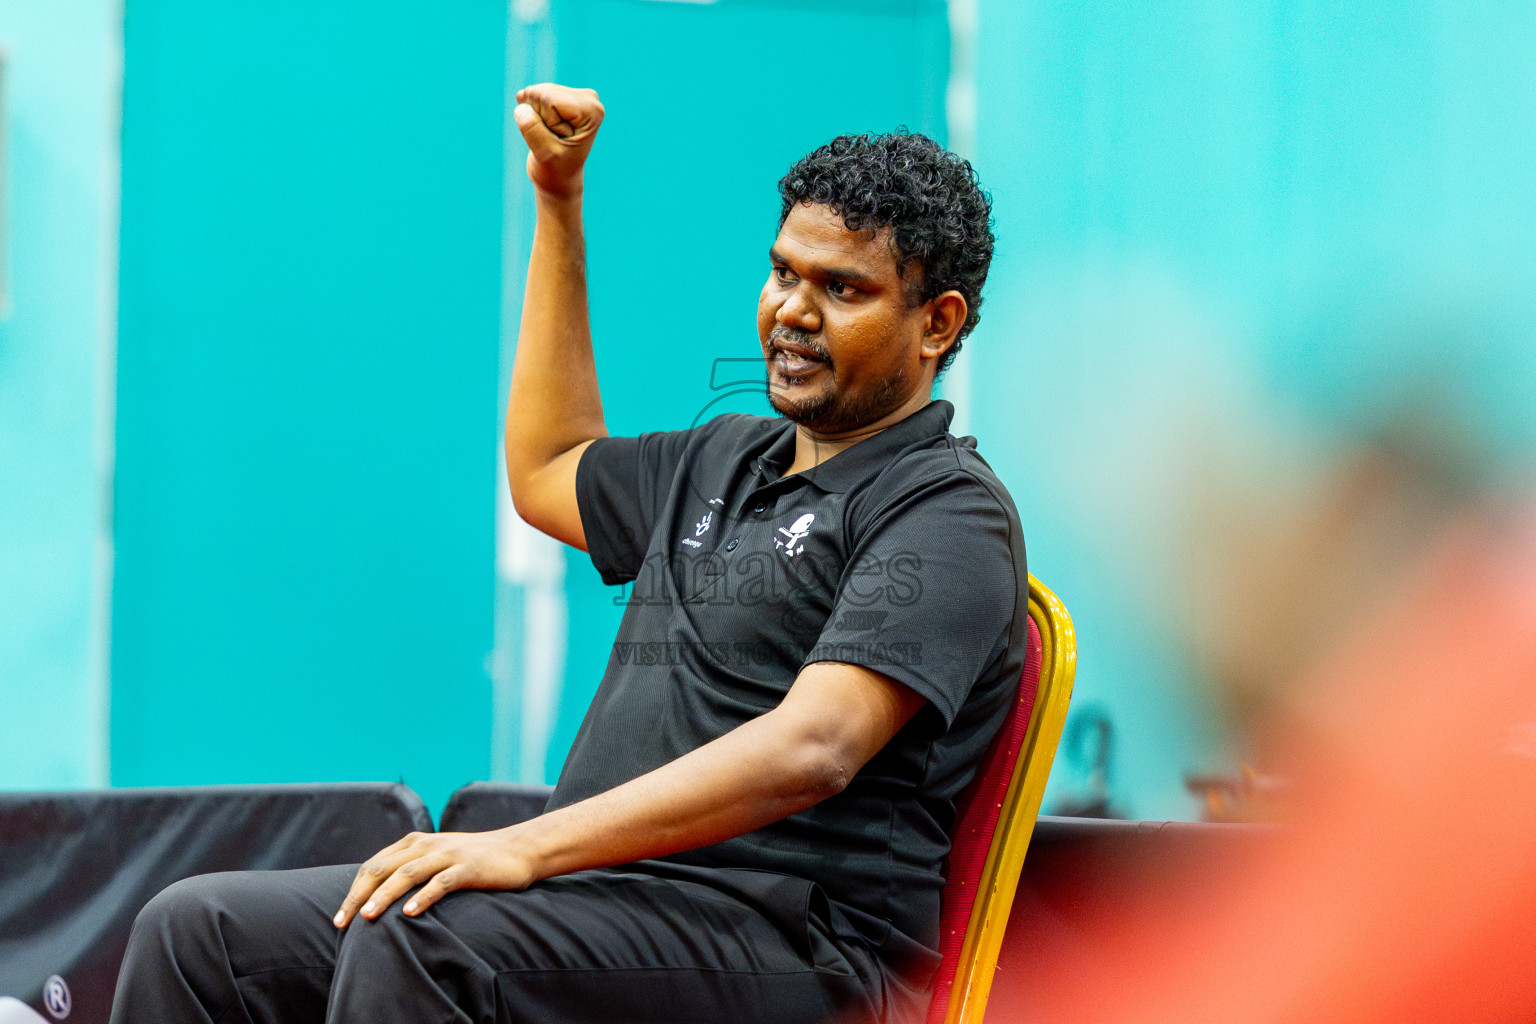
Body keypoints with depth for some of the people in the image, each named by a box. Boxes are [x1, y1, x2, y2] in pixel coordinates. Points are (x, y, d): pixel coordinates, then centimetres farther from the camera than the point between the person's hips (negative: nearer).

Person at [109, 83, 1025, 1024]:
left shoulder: (946, 514, -5)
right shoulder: (728, 461, 22)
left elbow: (810, 750, -20)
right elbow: (547, 473, 42)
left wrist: (531, 846, -26)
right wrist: (559, 201, 37)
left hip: (794, 942, -8)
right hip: (602, 892, 8)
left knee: (415, 940, -35)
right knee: (200, 932, -8)